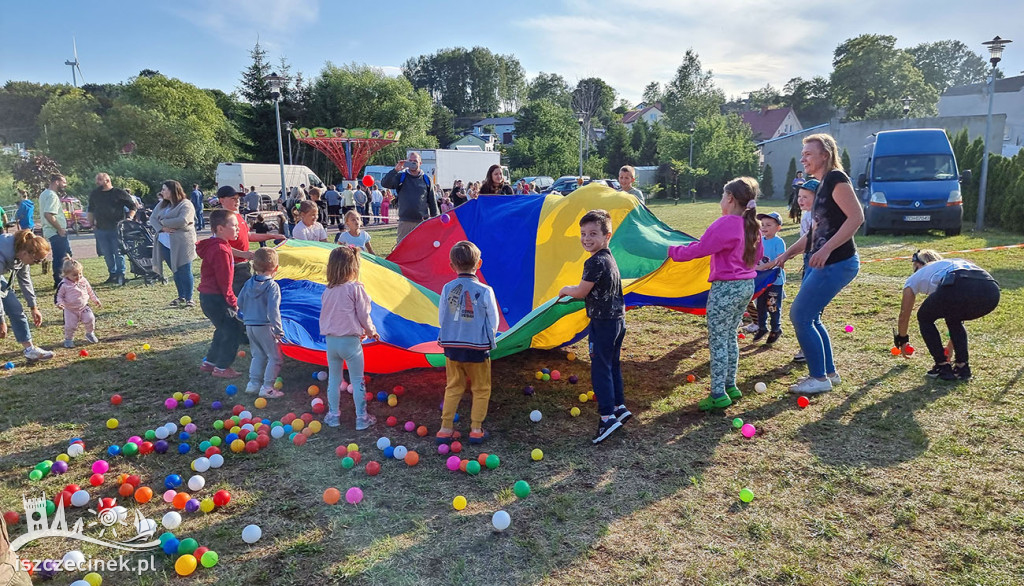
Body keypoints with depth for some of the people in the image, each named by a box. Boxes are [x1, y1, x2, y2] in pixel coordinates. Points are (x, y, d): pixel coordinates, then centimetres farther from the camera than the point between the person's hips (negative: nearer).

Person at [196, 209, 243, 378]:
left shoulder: (215, 246, 12)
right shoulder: (220, 250, -21)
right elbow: (224, 281, -20)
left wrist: (230, 300, 21)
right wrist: (233, 302, -13)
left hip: (209, 297, 11)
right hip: (216, 299, -11)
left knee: (224, 330, 21)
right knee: (233, 330, -4)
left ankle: (209, 362, 32)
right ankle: (221, 368, 5)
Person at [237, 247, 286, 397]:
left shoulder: (249, 283, 6)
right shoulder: (272, 286, -15)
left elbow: (240, 303, 12)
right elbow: (273, 310, -21)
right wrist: (278, 330, -17)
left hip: (249, 326, 7)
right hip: (265, 327, -7)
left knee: (258, 355, 21)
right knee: (275, 357, 2)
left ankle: (253, 383, 22)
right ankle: (267, 387, 0)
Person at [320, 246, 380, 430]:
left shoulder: (327, 291, 2)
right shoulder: (355, 288, -13)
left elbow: (324, 316, 11)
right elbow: (363, 315, -9)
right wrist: (371, 332, 10)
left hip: (331, 340, 5)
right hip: (350, 340, -4)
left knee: (333, 379, 17)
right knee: (357, 381, 7)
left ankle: (333, 416, 26)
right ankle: (361, 418, 14)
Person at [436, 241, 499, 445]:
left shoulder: (447, 288, -7)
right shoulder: (485, 291, -14)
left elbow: (441, 319, 2)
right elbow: (493, 323, -6)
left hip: (452, 347, 3)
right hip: (478, 349, -3)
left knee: (453, 388, 18)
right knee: (481, 390, 14)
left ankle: (446, 428, 20)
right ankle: (476, 429, 17)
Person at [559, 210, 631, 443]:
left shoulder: (595, 262, -21)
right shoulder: (609, 258, 10)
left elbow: (581, 292, -14)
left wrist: (566, 290, 5)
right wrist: (573, 290, 17)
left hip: (603, 323, -10)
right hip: (618, 320, 10)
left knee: (600, 369, -4)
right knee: (612, 366, 19)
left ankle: (607, 417, -4)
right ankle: (619, 407, 29)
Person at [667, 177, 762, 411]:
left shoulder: (725, 224, -18)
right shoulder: (752, 225, 7)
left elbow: (699, 249, -17)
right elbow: (757, 255, 20)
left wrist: (673, 251, -4)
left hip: (725, 288, -9)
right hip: (747, 286, 9)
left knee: (717, 341, -2)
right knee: (730, 337, 18)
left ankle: (718, 394, 2)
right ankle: (730, 386, 26)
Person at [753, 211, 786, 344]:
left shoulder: (779, 242, -13)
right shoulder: (760, 240, 6)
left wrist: (763, 266, -26)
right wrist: (755, 265, -3)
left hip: (775, 280, -6)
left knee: (773, 307, 4)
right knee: (760, 305, 14)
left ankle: (776, 330, 21)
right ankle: (762, 328, 30)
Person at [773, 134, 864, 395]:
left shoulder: (836, 178, -12)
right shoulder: (822, 185, 17)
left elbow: (856, 217, -21)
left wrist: (827, 249, -27)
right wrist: (788, 253, 19)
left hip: (837, 263, -10)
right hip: (823, 264, 10)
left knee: (800, 315, -7)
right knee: (809, 317, 14)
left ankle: (820, 378, 5)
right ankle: (829, 372, 26)